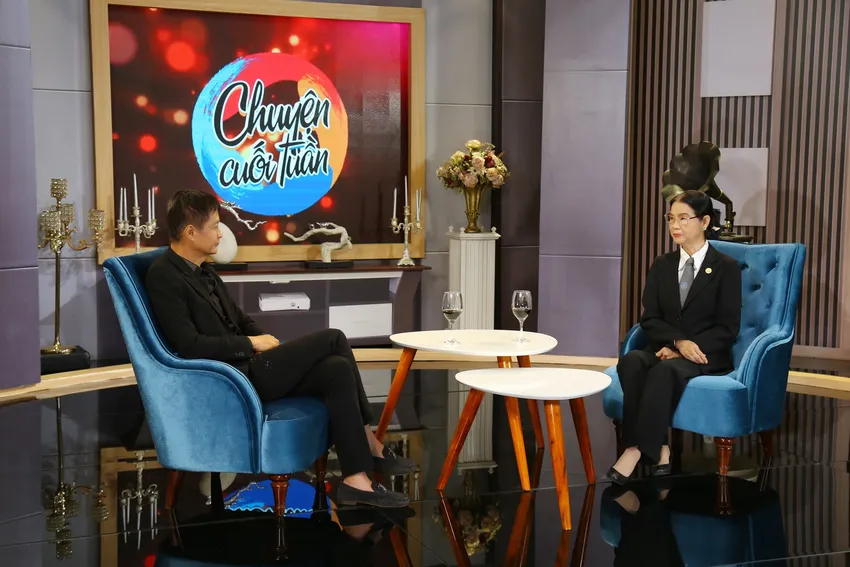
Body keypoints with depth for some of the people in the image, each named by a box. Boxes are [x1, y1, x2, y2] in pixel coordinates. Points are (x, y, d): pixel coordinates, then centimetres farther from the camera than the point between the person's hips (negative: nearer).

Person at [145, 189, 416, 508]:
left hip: (244, 366, 9)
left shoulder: (203, 272, 16)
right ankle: (371, 448, -2)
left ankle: (357, 480, -13)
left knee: (337, 369, -13)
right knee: (332, 339, -13)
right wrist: (251, 344, -12)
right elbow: (189, 345, -20)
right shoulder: (163, 277, -12)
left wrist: (266, 340, 3)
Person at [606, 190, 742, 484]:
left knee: (666, 369, -37)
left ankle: (635, 450, -38)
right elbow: (649, 318, 6)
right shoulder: (662, 265, 14)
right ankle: (658, 447, -32)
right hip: (666, 350, 4)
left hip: (707, 356, -4)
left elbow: (728, 327, -4)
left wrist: (686, 349, -17)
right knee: (631, 361, -31)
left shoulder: (726, 267, 2)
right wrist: (678, 341, -15)